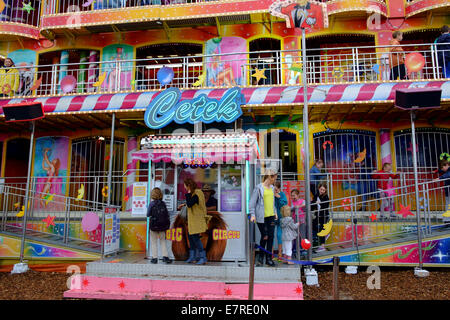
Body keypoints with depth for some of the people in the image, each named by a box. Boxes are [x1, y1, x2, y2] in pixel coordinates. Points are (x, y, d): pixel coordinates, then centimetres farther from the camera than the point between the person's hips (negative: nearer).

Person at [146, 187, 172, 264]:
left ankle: (154, 258, 9)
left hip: (154, 225, -3)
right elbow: (167, 214, 2)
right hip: (163, 225, 3)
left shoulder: (152, 204, -9)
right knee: (163, 241, 13)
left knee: (154, 242, 8)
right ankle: (165, 256, 6)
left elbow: (148, 214, -6)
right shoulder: (163, 203, 0)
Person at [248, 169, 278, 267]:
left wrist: (275, 212, 20)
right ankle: (260, 257, 18)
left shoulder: (272, 188, 13)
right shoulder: (259, 188, -7)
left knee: (271, 237, 4)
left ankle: (268, 258, 15)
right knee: (264, 236, -3)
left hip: (271, 216, 6)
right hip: (261, 217, -6)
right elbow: (252, 202, -8)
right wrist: (252, 214, -14)